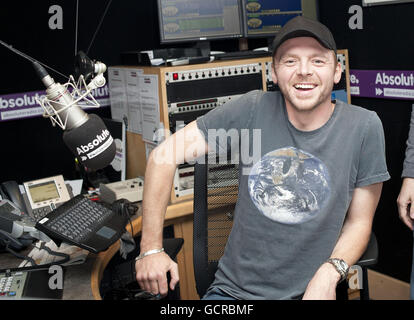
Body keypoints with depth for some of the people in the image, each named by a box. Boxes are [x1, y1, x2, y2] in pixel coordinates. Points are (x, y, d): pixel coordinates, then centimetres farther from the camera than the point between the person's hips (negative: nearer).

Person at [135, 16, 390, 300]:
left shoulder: (365, 127, -8)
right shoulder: (254, 109, -10)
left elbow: (359, 222, 1)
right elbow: (164, 156, -7)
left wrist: (330, 271, -17)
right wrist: (151, 249, -9)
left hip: (307, 293, 2)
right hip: (232, 289, -1)